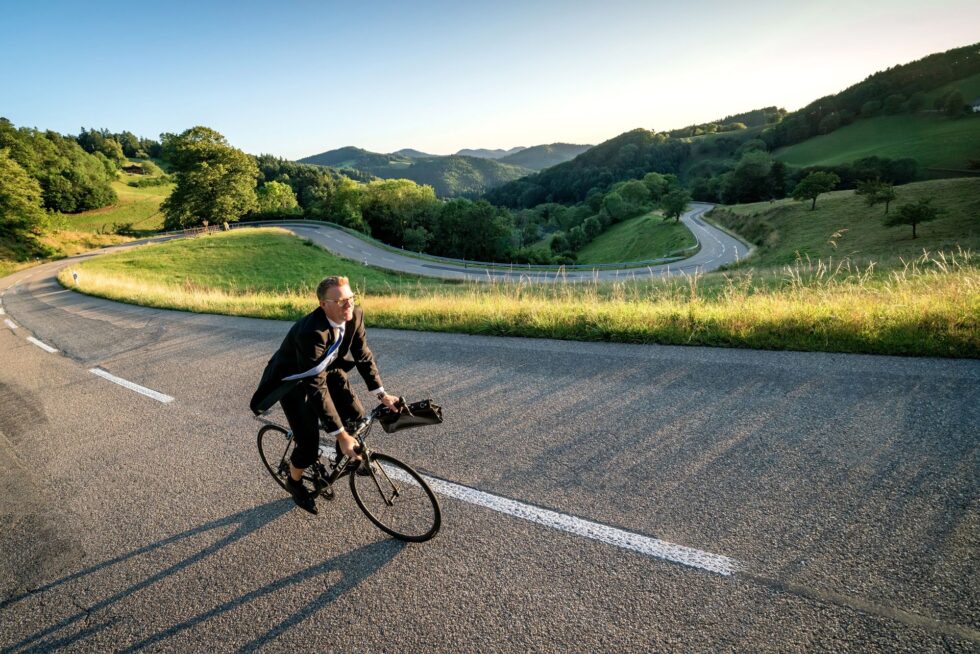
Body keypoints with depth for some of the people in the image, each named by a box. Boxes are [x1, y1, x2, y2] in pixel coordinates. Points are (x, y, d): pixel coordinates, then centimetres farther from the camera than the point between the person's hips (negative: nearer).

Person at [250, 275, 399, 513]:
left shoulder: (355, 316, -20)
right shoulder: (311, 332, -39)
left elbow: (364, 356, -7)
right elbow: (316, 388, -38)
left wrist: (382, 394, -13)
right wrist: (341, 435, -36)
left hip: (327, 370, 6)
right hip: (294, 380, -6)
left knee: (356, 415, -8)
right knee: (309, 445, -5)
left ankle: (349, 455, 26)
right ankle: (294, 482, 29)